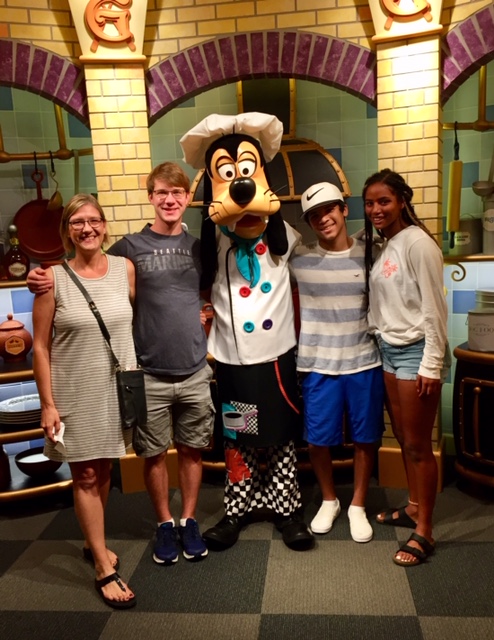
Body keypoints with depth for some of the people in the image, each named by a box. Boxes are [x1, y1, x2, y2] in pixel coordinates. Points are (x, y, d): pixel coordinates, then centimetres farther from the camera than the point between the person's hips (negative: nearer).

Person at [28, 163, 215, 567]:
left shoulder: (198, 246, 6)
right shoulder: (129, 248, -4)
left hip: (195, 372, 2)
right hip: (149, 375, -2)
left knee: (192, 450, 14)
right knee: (154, 454, 11)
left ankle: (189, 521, 33)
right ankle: (165, 524, 32)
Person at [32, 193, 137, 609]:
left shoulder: (125, 269, -2)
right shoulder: (54, 278, -9)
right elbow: (41, 347, -7)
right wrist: (47, 404, -9)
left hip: (117, 389, 3)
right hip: (75, 394, -3)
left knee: (104, 471, 17)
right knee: (85, 477, 6)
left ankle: (94, 543, 39)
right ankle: (104, 569, 19)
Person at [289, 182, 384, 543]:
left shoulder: (369, 255, -1)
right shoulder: (299, 259, -3)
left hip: (365, 362, 1)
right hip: (318, 365, 0)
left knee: (366, 438, 11)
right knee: (318, 439, 7)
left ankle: (358, 505, 33)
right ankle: (329, 500, 34)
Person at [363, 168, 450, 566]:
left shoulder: (417, 242, -14)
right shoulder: (383, 246, 10)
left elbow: (434, 308, -17)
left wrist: (431, 364, -18)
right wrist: (378, 338, 7)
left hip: (416, 351, -8)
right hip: (389, 350, 8)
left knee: (419, 444, 1)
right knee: (403, 438, 17)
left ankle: (424, 532, 14)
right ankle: (414, 507, 34)